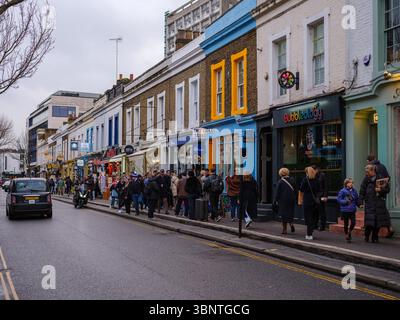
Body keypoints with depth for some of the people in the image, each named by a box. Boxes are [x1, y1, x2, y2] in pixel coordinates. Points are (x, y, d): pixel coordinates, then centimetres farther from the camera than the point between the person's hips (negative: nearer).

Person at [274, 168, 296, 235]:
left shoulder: (280, 182, -11)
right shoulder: (292, 180, 3)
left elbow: (277, 192, -8)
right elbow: (295, 190, 8)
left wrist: (275, 200, 0)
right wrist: (294, 198, 16)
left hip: (283, 200, -4)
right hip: (292, 199, 4)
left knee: (284, 214, 3)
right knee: (290, 213, 17)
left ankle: (284, 229, 4)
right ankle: (291, 223, -7)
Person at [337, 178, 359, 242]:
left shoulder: (354, 191, 5)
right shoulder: (342, 191, -7)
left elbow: (357, 200, 14)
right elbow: (339, 199, -7)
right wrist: (346, 201, -18)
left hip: (352, 210, 3)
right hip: (345, 210, -3)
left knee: (353, 223, -6)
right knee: (346, 224, 6)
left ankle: (350, 231, 23)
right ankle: (347, 235, 22)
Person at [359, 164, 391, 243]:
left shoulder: (380, 178, 2)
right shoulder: (366, 180, 3)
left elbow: (388, 188, 5)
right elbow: (362, 192, 5)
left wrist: (380, 190, -13)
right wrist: (361, 202, -2)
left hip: (379, 203, 1)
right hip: (369, 203, -1)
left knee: (378, 220, 2)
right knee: (369, 221, -10)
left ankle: (375, 237, 15)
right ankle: (367, 237, 7)